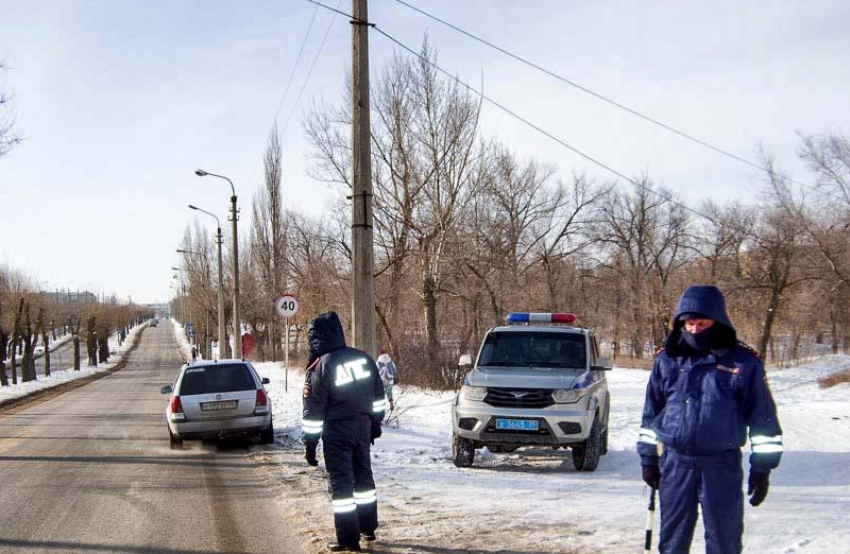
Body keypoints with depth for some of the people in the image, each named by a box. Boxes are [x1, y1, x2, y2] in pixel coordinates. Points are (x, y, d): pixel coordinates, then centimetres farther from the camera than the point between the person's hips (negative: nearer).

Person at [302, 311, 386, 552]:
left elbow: (313, 410, -12)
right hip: (363, 425, 6)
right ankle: (368, 528, 28)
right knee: (363, 474, 19)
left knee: (340, 481, 0)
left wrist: (310, 443, -6)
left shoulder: (321, 367, -15)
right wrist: (376, 422, 22)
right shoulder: (363, 358, 1)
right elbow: (377, 396, 10)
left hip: (337, 431, -6)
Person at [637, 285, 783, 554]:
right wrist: (649, 458, 12)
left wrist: (762, 467, -1)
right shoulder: (668, 359, 4)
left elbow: (763, 416, 0)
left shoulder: (744, 362, -5)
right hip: (675, 464, 3)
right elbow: (651, 413, 12)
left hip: (722, 468, -2)